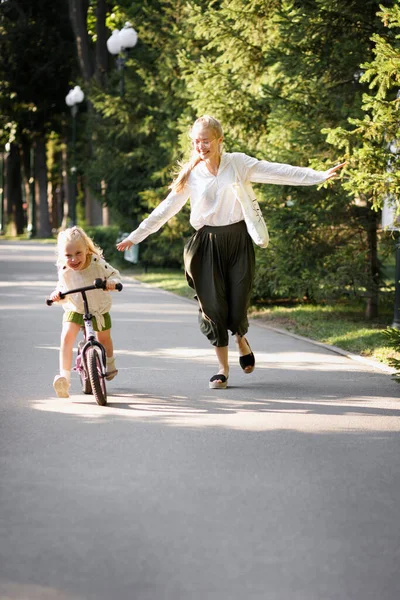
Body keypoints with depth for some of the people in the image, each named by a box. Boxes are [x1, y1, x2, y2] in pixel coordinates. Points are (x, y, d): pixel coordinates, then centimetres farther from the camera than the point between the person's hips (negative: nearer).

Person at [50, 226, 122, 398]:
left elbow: (114, 274, -9)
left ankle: (110, 366, 51)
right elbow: (62, 289, -3)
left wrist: (112, 282, -32)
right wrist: (57, 294, -26)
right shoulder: (64, 272, -15)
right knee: (67, 336, -24)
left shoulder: (97, 264, -20)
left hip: (99, 310, 0)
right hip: (74, 310, 0)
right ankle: (64, 376, -28)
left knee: (104, 338, 18)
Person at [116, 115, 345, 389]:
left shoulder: (238, 163, -1)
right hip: (208, 244, 1)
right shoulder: (191, 174, 2)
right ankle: (223, 368, 12)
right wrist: (136, 236, 1)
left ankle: (241, 339, 34)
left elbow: (279, 172, -4)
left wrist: (321, 175, -10)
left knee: (238, 305, -3)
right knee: (212, 305, -2)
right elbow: (167, 208, 5)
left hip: (238, 240, -1)